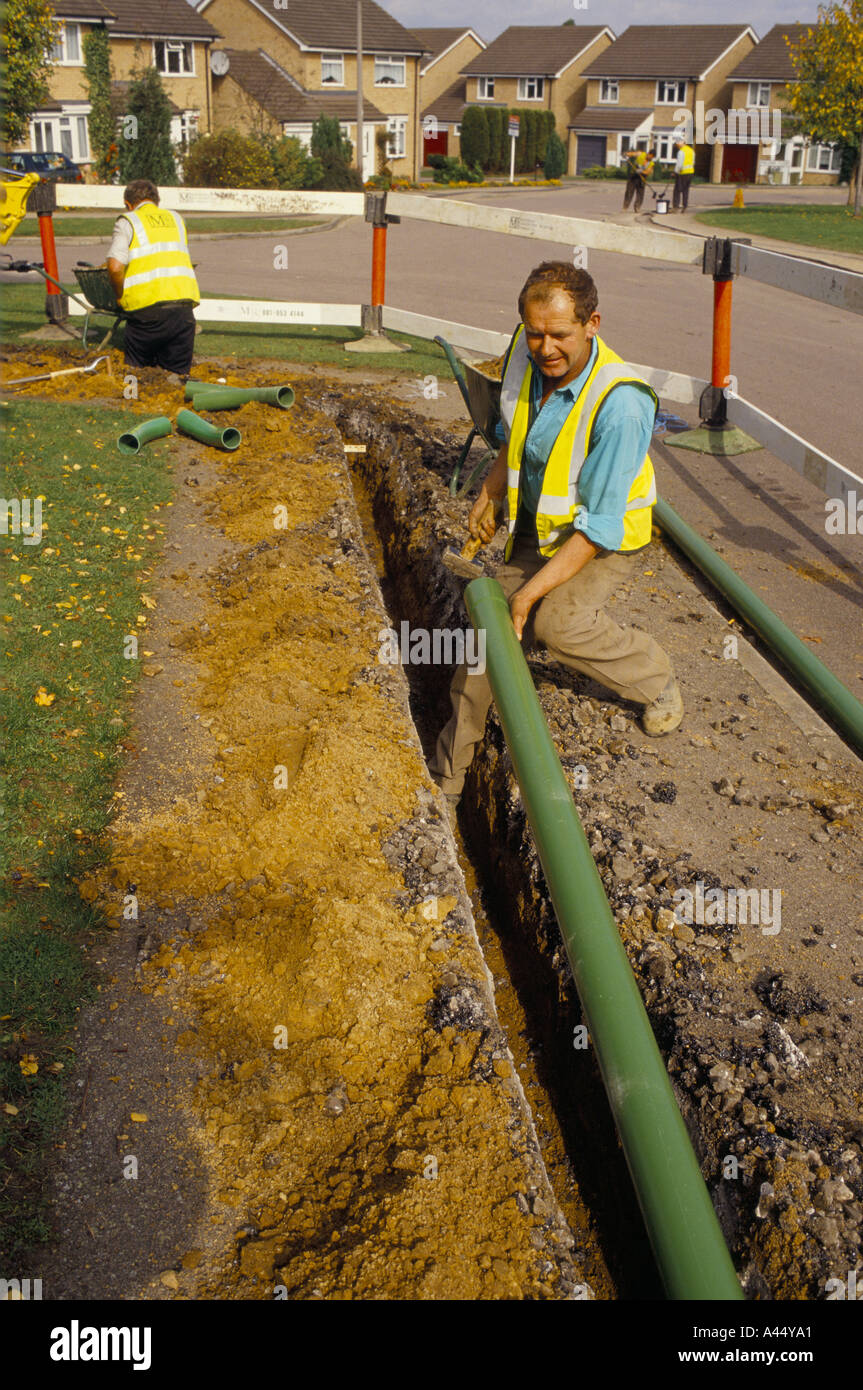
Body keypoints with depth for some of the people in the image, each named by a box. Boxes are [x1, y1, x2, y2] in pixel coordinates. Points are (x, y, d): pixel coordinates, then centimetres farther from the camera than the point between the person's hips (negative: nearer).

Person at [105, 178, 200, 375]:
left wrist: (120, 297, 7)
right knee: (178, 374, 8)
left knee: (137, 371, 9)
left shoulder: (127, 221, 6)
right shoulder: (176, 219, 22)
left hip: (147, 309, -3)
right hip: (184, 306, 3)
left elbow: (115, 267, -8)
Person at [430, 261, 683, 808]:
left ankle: (656, 679, 1)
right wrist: (489, 495, 9)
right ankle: (448, 775, 22)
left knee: (557, 622, -31)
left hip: (606, 540, -6)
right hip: (536, 527, 6)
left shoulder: (620, 404, -34)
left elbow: (598, 526, -30)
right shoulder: (527, 352, -12)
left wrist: (531, 592, -30)